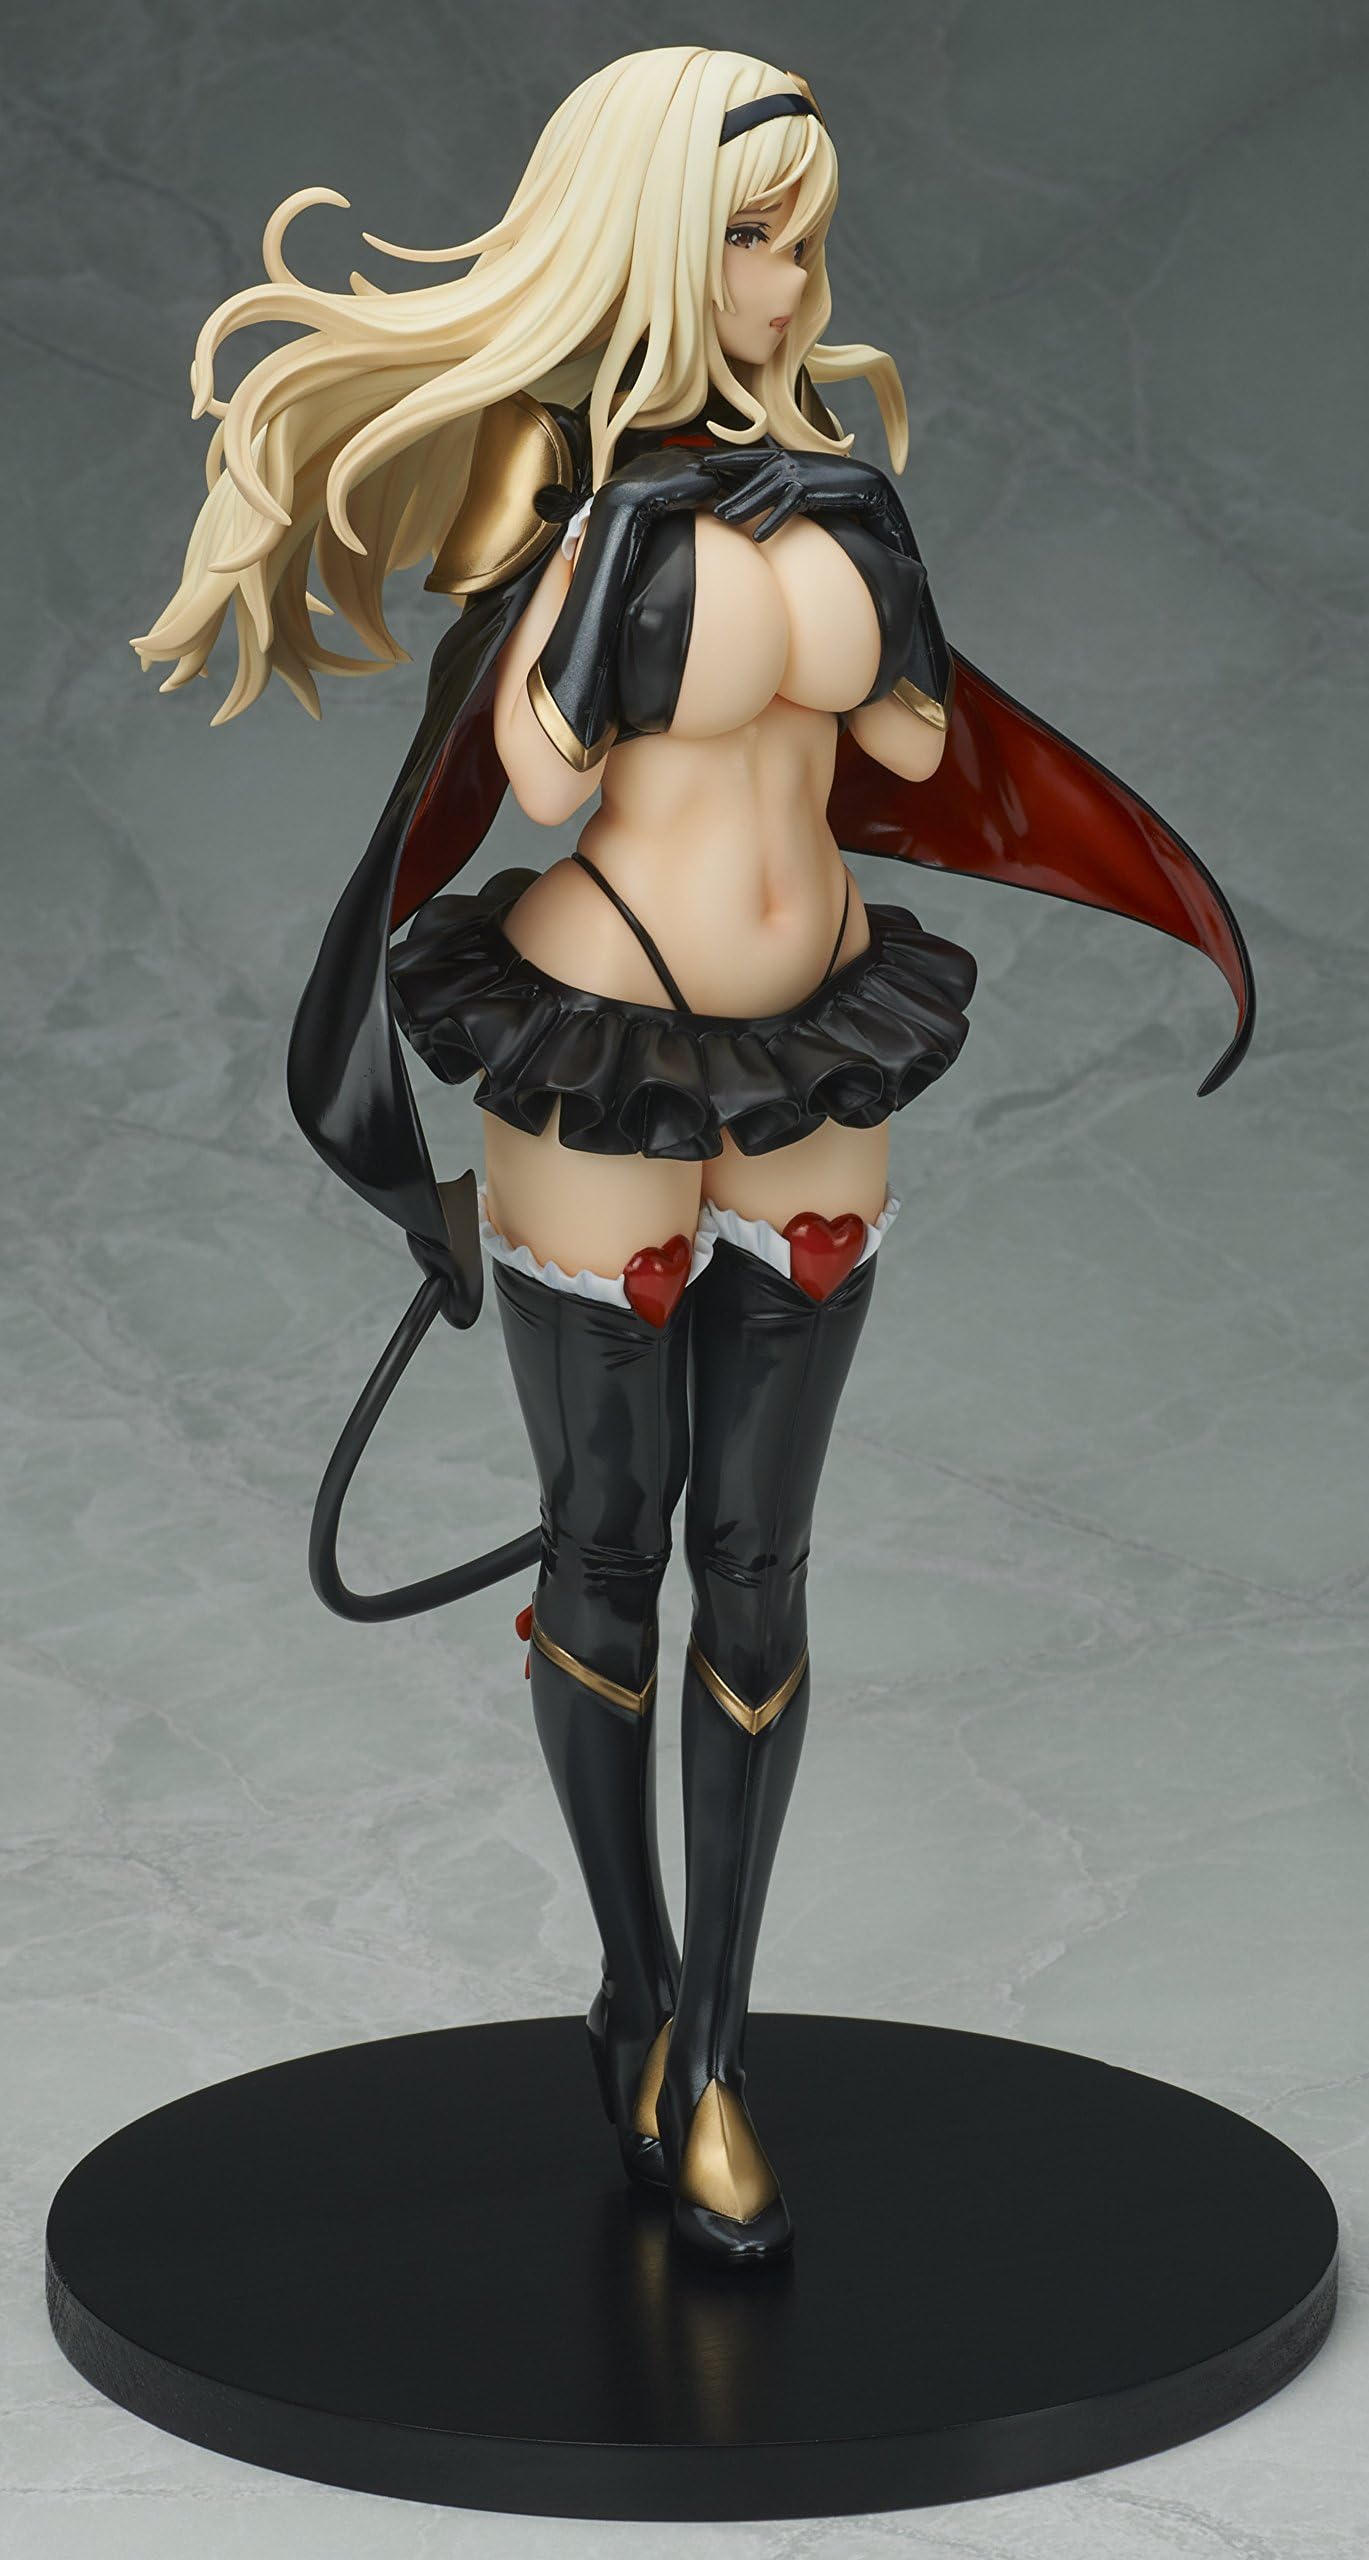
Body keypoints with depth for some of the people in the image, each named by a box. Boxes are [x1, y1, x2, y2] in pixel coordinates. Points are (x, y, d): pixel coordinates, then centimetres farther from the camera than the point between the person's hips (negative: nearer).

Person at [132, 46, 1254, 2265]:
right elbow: (527, 783, -22)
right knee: (605, 1549, 10)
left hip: (815, 1058, 4)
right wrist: (615, 510, -22)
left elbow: (924, 737, 4)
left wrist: (841, 508, -5)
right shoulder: (549, 467, -12)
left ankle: (710, 2059, 16)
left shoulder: (819, 441, 2)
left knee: (758, 1564, 6)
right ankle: (636, 1991, 31)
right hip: (603, 1062, -4)